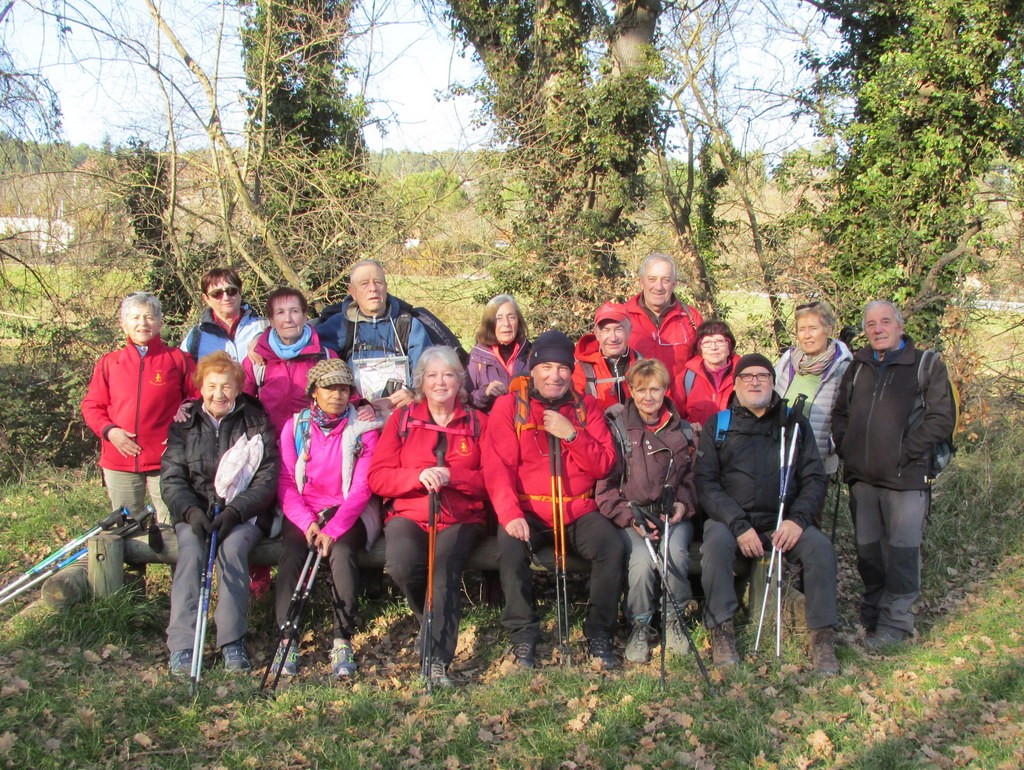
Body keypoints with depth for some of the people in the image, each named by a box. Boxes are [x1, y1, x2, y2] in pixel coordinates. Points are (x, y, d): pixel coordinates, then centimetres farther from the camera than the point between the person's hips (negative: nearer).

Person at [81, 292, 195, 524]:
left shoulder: (177, 359, 4)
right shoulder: (109, 362, 10)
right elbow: (92, 405, 12)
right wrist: (109, 430, -6)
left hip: (164, 460, -2)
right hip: (119, 461, 2)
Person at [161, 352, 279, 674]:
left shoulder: (256, 423, 4)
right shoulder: (184, 423, 9)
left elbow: (267, 478, -3)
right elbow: (171, 479, 2)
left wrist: (234, 511, -19)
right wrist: (192, 512, -18)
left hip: (244, 512, -1)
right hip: (194, 511, 2)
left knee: (233, 545, -33)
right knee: (190, 548, -30)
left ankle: (233, 642, -28)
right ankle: (181, 645, -32)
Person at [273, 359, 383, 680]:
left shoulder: (364, 429, 0)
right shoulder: (295, 427, 7)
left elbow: (362, 488, -7)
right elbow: (286, 484, 0)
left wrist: (333, 529, -20)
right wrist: (307, 522, -17)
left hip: (350, 512, -2)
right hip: (304, 512, 2)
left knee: (342, 553, -31)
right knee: (291, 554, -27)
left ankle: (342, 641, -26)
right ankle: (287, 640, -22)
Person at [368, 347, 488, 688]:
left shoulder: (478, 422, 12)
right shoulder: (402, 419, 13)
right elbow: (377, 478, 3)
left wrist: (451, 475, -14)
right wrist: (419, 476, -15)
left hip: (461, 519, 0)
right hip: (409, 515, 1)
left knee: (445, 566, -31)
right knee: (401, 564, -30)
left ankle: (438, 659, -28)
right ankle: (434, 624, 0)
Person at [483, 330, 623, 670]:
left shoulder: (585, 406, 10)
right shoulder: (509, 405, 2)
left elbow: (604, 465, 3)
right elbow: (497, 467, -7)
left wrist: (571, 434, -14)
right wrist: (510, 514, -22)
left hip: (579, 509, 2)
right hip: (527, 510, -2)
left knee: (612, 546, -24)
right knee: (510, 549, -31)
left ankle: (599, 634, -6)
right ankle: (523, 636, -12)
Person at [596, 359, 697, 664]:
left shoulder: (684, 431, 12)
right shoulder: (617, 430, 3)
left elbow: (694, 478, 15)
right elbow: (605, 486, -1)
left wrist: (684, 505, -5)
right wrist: (631, 518, -13)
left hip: (676, 515, 2)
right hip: (633, 515, -2)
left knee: (675, 551, -31)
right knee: (642, 561, -31)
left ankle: (673, 619, -5)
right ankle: (640, 626, -5)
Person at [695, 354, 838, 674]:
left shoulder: (795, 423, 13)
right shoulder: (717, 425, 8)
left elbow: (814, 477, 7)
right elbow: (705, 482, -2)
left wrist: (798, 519, -13)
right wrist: (739, 526, -16)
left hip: (785, 521, 2)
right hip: (730, 518, -1)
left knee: (821, 547, -25)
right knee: (715, 544, -32)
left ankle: (823, 637, -13)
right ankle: (722, 632, -20)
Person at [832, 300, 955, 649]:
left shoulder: (927, 365, 0)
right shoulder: (858, 367, 14)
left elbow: (941, 419, -6)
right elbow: (840, 414, 21)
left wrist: (905, 452, -13)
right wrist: (846, 448, 5)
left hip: (906, 477, -4)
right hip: (862, 477, 5)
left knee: (902, 550, -2)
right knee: (868, 550, 12)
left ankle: (896, 622, 9)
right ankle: (872, 615, 26)